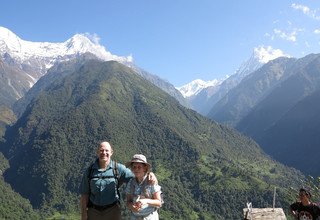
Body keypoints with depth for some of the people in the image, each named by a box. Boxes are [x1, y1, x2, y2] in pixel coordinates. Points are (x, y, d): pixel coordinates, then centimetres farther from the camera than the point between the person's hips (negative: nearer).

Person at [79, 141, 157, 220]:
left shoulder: (118, 168, -4)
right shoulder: (90, 171, -1)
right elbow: (84, 195, 2)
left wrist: (151, 175, -27)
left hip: (112, 211, -1)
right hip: (93, 211, 1)